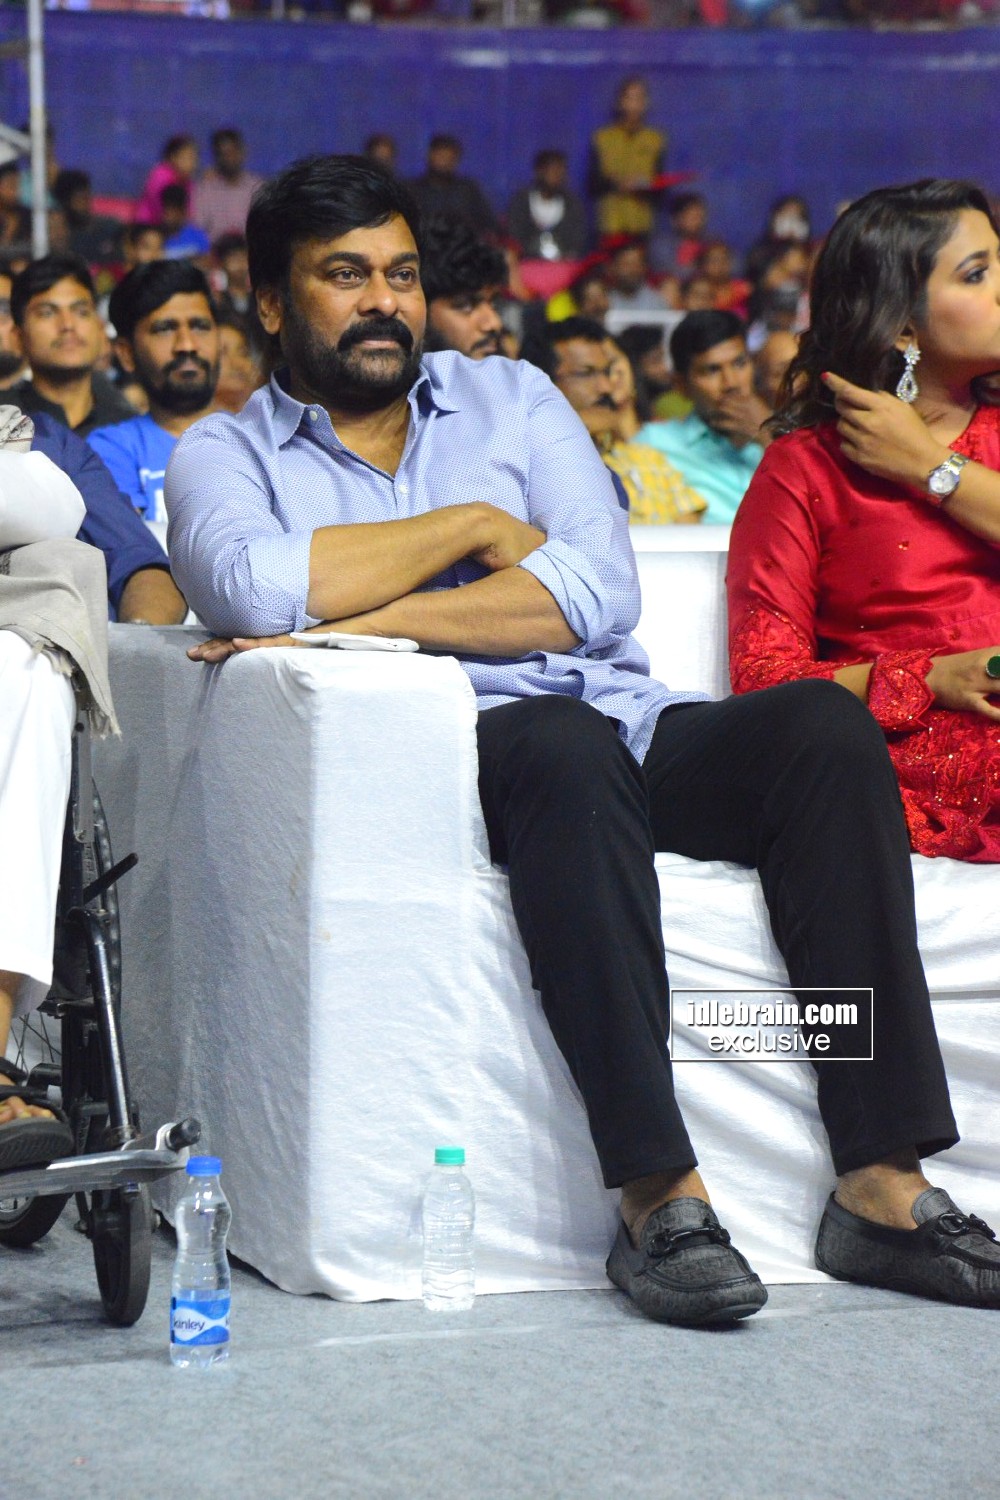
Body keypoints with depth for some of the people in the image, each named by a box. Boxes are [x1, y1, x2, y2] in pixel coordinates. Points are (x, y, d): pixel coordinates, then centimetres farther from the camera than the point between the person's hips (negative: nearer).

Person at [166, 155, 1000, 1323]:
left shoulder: (512, 398, 20)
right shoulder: (227, 454, 12)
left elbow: (599, 594, 2)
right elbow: (249, 589, -14)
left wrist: (375, 622, -8)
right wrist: (475, 526, -4)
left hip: (629, 732, 4)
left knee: (826, 722, -24)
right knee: (560, 742, -37)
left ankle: (882, 1184, -29)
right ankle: (659, 1198, -39)